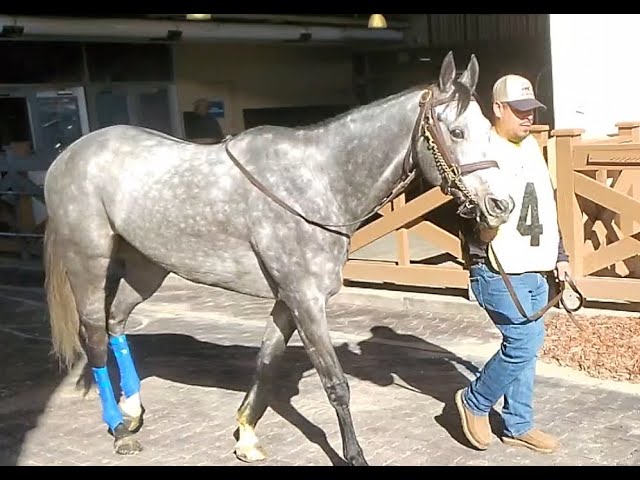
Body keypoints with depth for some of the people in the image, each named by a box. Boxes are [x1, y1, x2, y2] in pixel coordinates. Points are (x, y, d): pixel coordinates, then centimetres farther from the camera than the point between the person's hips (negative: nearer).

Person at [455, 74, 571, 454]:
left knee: (525, 345, 13)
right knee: (527, 341, -10)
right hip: (499, 273, -8)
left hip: (536, 271, 8)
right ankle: (475, 402, 13)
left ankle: (518, 425, 27)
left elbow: (549, 207, 19)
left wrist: (560, 255, 18)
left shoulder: (533, 147, 12)